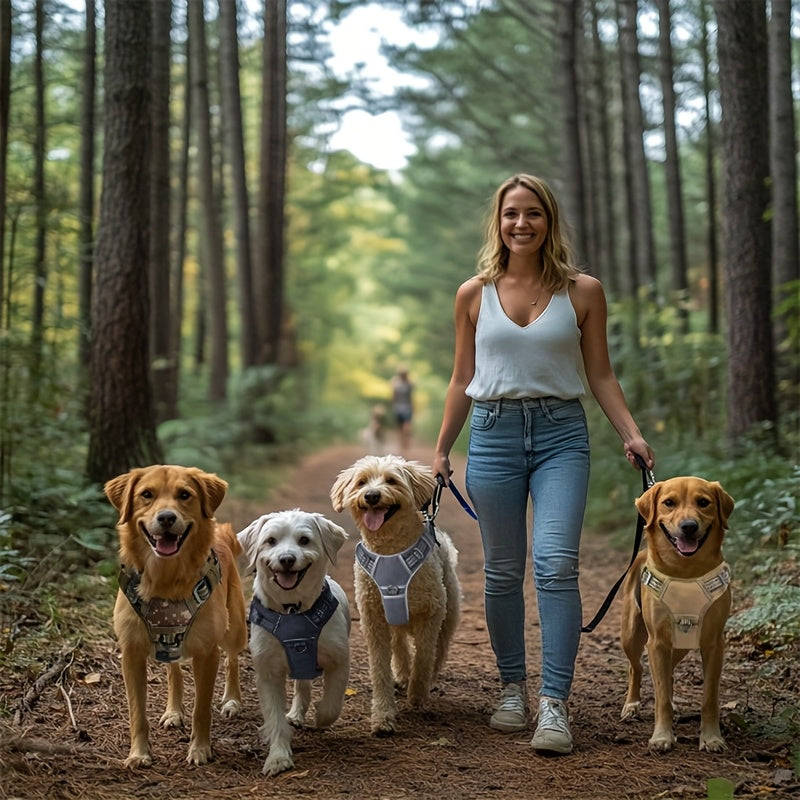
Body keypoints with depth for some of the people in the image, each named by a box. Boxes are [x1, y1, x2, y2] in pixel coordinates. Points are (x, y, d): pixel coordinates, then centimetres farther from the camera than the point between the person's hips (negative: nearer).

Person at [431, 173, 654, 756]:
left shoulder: (583, 292, 3)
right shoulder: (475, 294, 7)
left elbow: (600, 374, 8)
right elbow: (462, 380, 13)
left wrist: (631, 433, -4)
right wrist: (441, 449, 11)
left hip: (562, 434, -1)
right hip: (494, 433, 2)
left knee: (556, 564, -14)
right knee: (503, 571, 5)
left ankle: (555, 705, -12)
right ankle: (513, 690, 20)